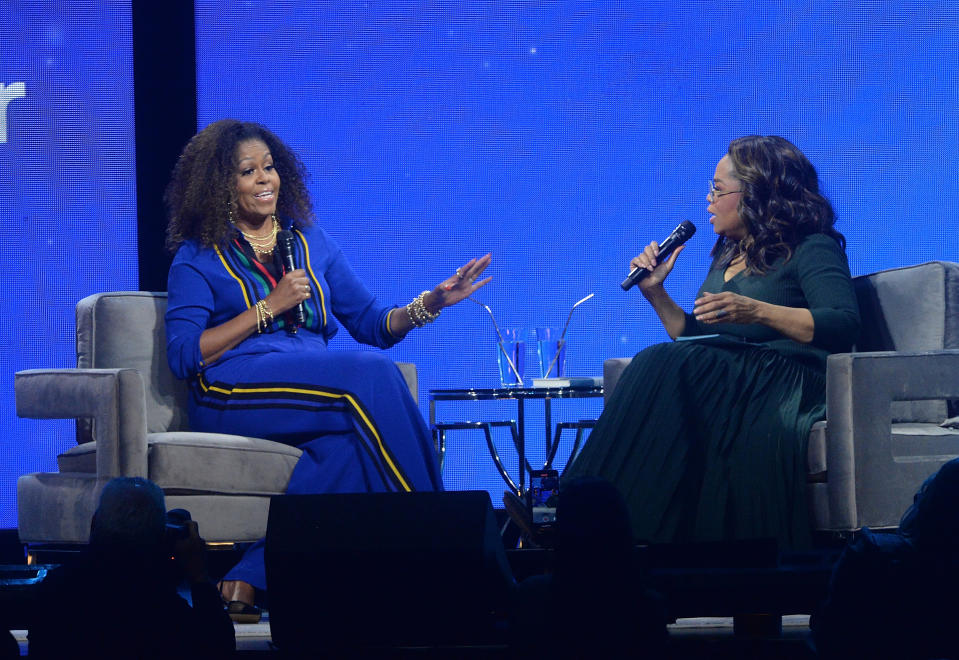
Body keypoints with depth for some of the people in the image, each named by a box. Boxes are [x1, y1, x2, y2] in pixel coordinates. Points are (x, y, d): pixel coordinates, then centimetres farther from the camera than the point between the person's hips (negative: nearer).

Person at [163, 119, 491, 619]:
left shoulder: (310, 244, 23)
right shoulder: (199, 256, 10)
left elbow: (372, 324, 19)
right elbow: (183, 356, -3)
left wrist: (430, 303, 0)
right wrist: (271, 306, -6)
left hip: (320, 390, 4)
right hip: (235, 393, -4)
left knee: (345, 443, -35)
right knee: (372, 374, -28)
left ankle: (247, 581, -37)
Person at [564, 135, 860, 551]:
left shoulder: (813, 248, 4)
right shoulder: (727, 256, 28)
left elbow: (845, 325, -12)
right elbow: (694, 337, 31)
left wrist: (756, 311, -20)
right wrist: (656, 295, 17)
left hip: (789, 381, -7)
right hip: (726, 376, 7)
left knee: (667, 367, -31)